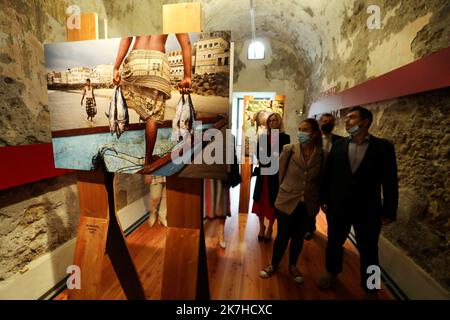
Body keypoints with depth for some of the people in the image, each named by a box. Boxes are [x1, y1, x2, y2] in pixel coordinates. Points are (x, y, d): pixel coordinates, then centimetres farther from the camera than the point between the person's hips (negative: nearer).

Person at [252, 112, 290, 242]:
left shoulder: (285, 137, -1)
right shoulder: (263, 137, 5)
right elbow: (258, 155, -1)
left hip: (277, 174, -2)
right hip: (263, 173, 2)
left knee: (273, 203, 8)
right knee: (261, 201, 7)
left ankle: (270, 228, 27)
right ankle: (261, 227, 26)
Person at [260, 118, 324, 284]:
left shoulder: (321, 154, -7)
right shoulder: (289, 149, -11)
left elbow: (321, 179, 2)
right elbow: (281, 173, -1)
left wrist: (318, 201, 4)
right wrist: (287, 189, 7)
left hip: (308, 203, 2)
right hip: (287, 200, -1)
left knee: (298, 236, 17)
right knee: (282, 235, 10)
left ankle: (293, 266, 41)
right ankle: (274, 264, 35)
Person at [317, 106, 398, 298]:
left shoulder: (383, 147, -6)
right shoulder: (338, 145, -1)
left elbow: (390, 181, -5)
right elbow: (328, 175, 3)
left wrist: (389, 211, -4)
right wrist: (325, 200, 4)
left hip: (368, 211, -1)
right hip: (337, 208, 2)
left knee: (368, 251, 16)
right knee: (334, 244, 19)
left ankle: (369, 287, 40)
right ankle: (331, 273, 46)